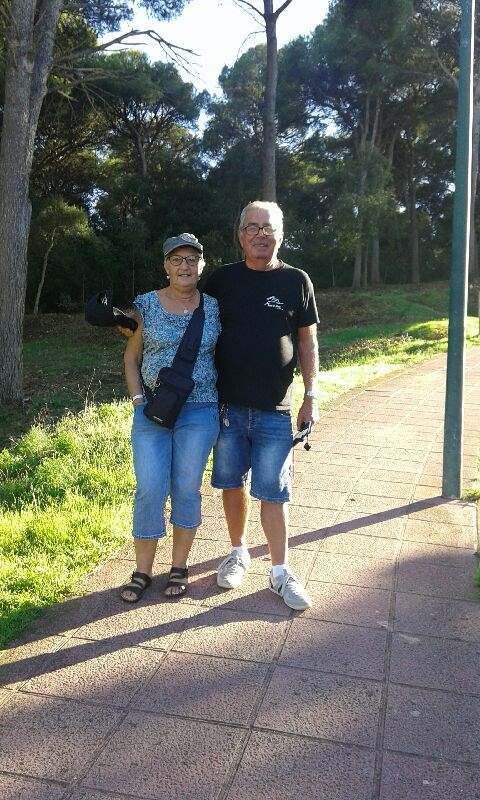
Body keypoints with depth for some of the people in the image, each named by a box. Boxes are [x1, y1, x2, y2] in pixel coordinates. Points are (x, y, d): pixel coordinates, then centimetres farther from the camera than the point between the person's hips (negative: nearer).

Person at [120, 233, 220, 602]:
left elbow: (222, 356, 11)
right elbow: (132, 357, 8)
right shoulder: (146, 305, 2)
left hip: (200, 412, 1)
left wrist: (223, 402, 1)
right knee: (150, 490, -2)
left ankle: (179, 566, 24)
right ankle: (143, 570, 16)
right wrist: (138, 399, -3)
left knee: (186, 489, 7)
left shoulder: (214, 307, 3)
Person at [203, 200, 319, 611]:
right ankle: (238, 552, 31)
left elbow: (307, 342, 6)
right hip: (228, 405, 2)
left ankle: (280, 571, 15)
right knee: (232, 483, 11)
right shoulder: (222, 280, 5)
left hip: (274, 410, -1)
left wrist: (311, 397, 1)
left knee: (273, 491, 1)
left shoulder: (296, 281, 3)